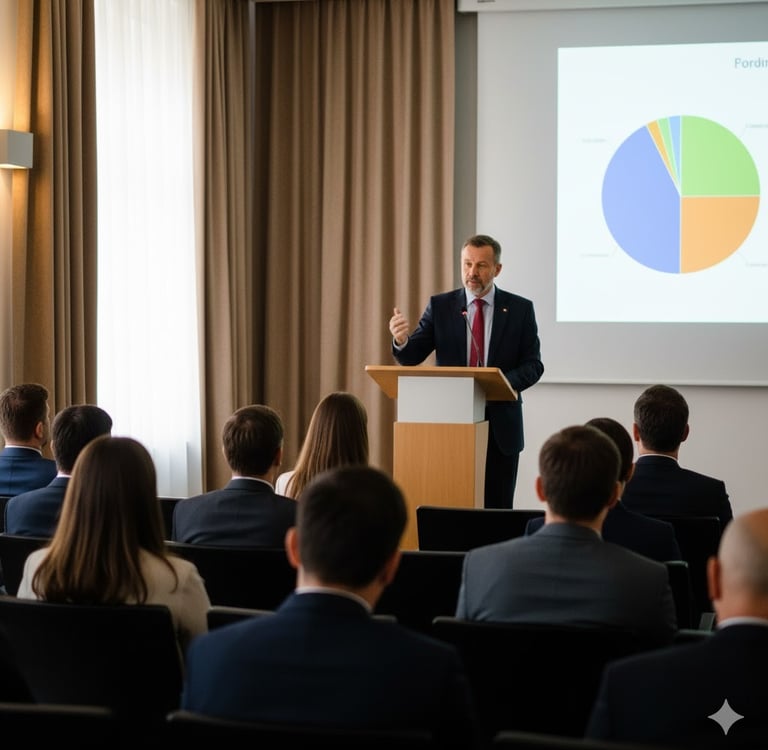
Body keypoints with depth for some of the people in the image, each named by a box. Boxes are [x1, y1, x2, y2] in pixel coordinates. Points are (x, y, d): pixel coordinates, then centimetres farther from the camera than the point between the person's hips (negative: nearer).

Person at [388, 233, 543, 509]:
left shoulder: (520, 309, 2)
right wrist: (401, 340, -26)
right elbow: (412, 357, -3)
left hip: (500, 426, 0)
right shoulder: (440, 306, 4)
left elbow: (533, 366, -1)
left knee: (497, 508, 4)